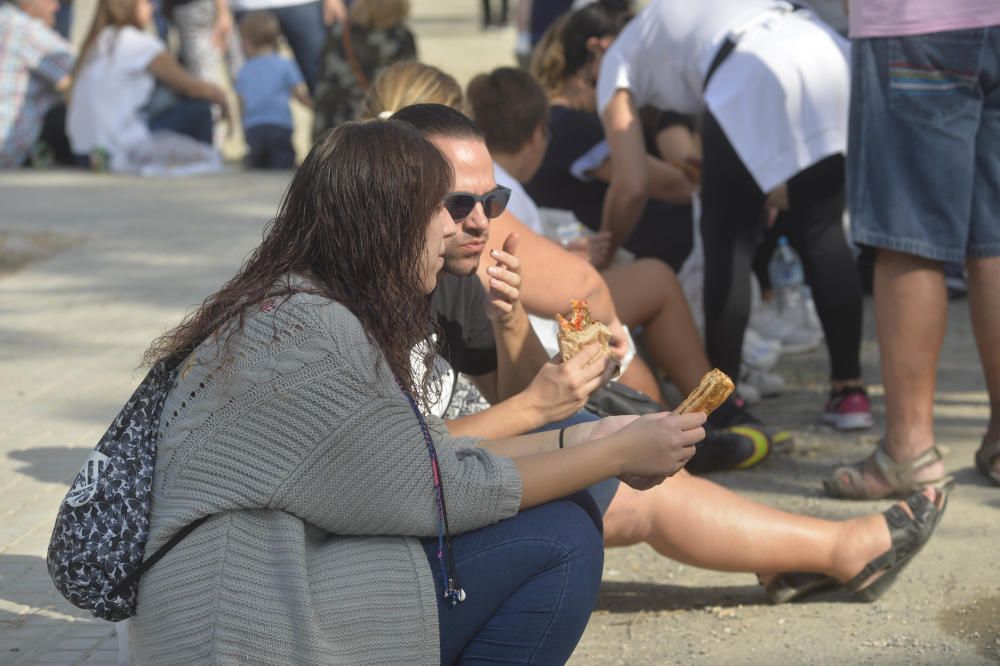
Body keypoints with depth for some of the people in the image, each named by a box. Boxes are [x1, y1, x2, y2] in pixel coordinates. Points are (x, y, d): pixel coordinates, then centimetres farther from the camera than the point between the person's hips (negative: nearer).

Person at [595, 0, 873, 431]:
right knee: (821, 230, 17)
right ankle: (850, 390, 16)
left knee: (727, 240, 10)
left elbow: (632, 186, 14)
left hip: (753, 78, -6)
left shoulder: (616, 62, 22)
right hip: (833, 53, 6)